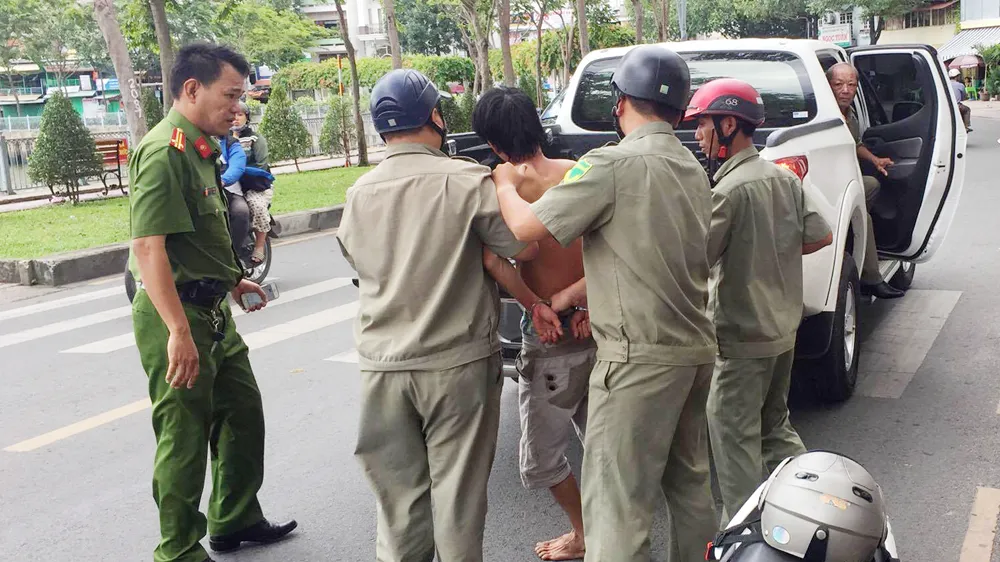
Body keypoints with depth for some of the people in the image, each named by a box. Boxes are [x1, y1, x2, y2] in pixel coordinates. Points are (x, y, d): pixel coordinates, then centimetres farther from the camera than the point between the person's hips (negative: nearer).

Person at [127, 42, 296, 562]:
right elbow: (148, 247, -27)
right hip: (178, 314, -10)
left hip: (211, 310, 10)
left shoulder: (198, 149, 14)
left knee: (243, 414, 19)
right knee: (184, 435, 0)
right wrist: (179, 333, -30)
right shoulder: (164, 151, -19)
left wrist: (230, 281, 25)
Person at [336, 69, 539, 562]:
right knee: (458, 493, 8)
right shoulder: (467, 180, -12)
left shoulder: (359, 194, 2)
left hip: (382, 367, 4)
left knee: (398, 496, 14)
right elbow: (525, 248, -8)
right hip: (458, 363, -4)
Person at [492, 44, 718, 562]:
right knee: (689, 483, 21)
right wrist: (579, 293, 20)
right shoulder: (693, 169, 11)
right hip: (695, 348, 9)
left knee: (617, 504, -3)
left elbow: (526, 227, -16)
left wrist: (506, 185, 5)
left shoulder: (613, 163, -15)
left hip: (640, 357, -8)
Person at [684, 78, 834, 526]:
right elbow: (820, 236, 9)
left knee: (733, 436, 1)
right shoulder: (784, 178, 6)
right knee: (775, 427, 21)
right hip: (784, 326, 9)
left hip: (744, 337, -9)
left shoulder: (729, 188, -19)